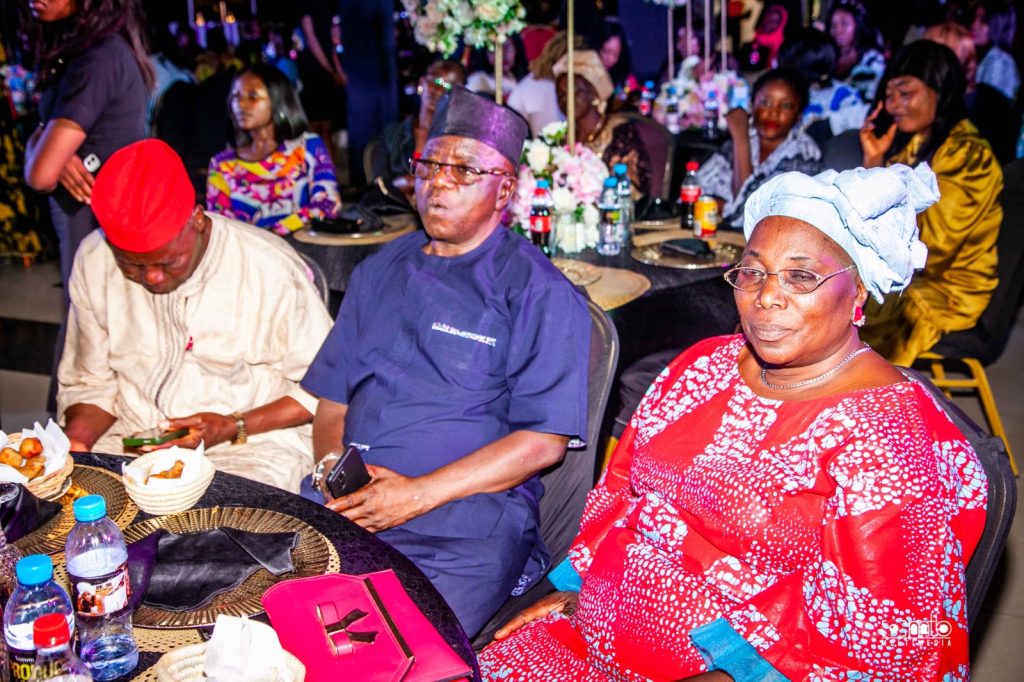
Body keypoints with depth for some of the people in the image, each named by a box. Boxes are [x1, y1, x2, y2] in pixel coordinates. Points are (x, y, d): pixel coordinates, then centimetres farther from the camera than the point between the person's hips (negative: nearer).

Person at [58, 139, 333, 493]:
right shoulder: (94, 261, -2)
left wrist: (234, 427, -18)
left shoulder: (271, 269, -16)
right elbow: (90, 381, 10)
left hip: (254, 444, -4)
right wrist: (76, 437, -11)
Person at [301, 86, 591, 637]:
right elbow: (332, 399, 19)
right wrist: (333, 466, -3)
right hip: (347, 503, 5)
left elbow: (543, 441, -7)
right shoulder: (381, 271, 19)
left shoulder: (538, 292, 0)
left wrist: (419, 494, -13)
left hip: (468, 514, -5)